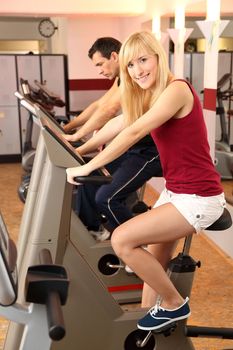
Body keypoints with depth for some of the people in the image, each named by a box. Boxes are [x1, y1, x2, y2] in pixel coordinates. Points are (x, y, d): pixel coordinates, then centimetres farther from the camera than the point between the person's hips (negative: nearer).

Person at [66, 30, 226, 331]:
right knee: (151, 262, 11)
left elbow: (133, 133, -24)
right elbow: (120, 126, 18)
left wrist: (87, 168, -21)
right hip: (174, 192, 9)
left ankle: (174, 303, 5)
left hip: (199, 198, -9)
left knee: (122, 240, -14)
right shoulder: (149, 96, 11)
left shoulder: (176, 89, -17)